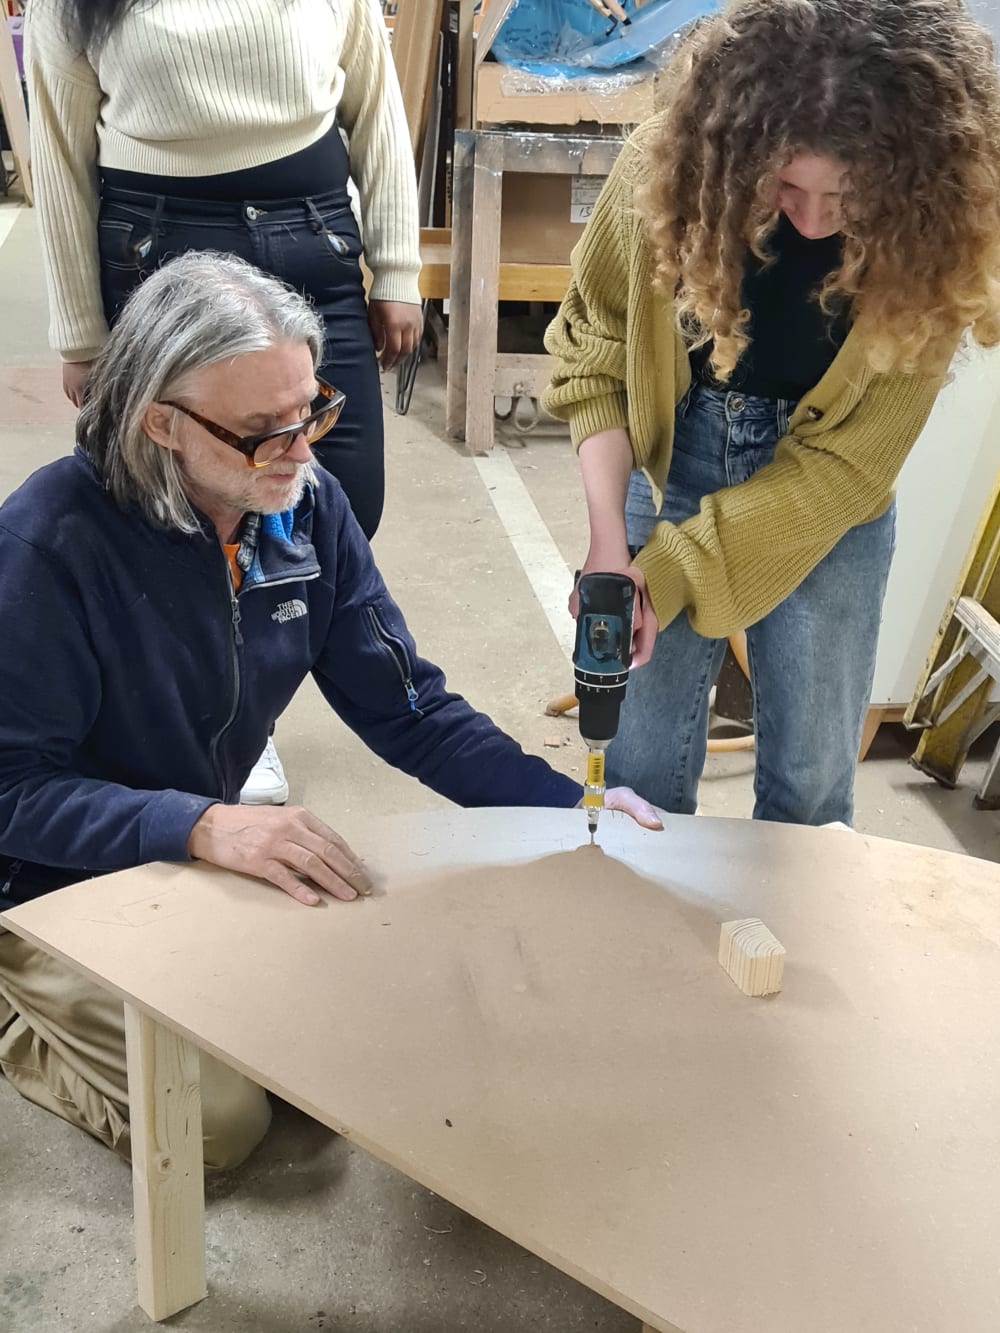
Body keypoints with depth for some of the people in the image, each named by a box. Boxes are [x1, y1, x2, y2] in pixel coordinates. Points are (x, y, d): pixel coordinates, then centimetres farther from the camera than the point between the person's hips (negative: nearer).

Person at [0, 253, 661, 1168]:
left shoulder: (309, 509, -11)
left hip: (196, 854, 6)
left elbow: (407, 709, -6)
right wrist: (204, 826, -37)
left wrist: (573, 804, -17)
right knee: (220, 1118, -13)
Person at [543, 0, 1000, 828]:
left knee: (811, 776, 10)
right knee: (644, 761, 7)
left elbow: (844, 465, -18)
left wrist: (668, 573, -21)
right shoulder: (670, 161, -19)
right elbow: (592, 352, -9)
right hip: (671, 459, 1)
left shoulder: (933, 237, -20)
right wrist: (609, 542, -18)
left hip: (823, 509, 0)